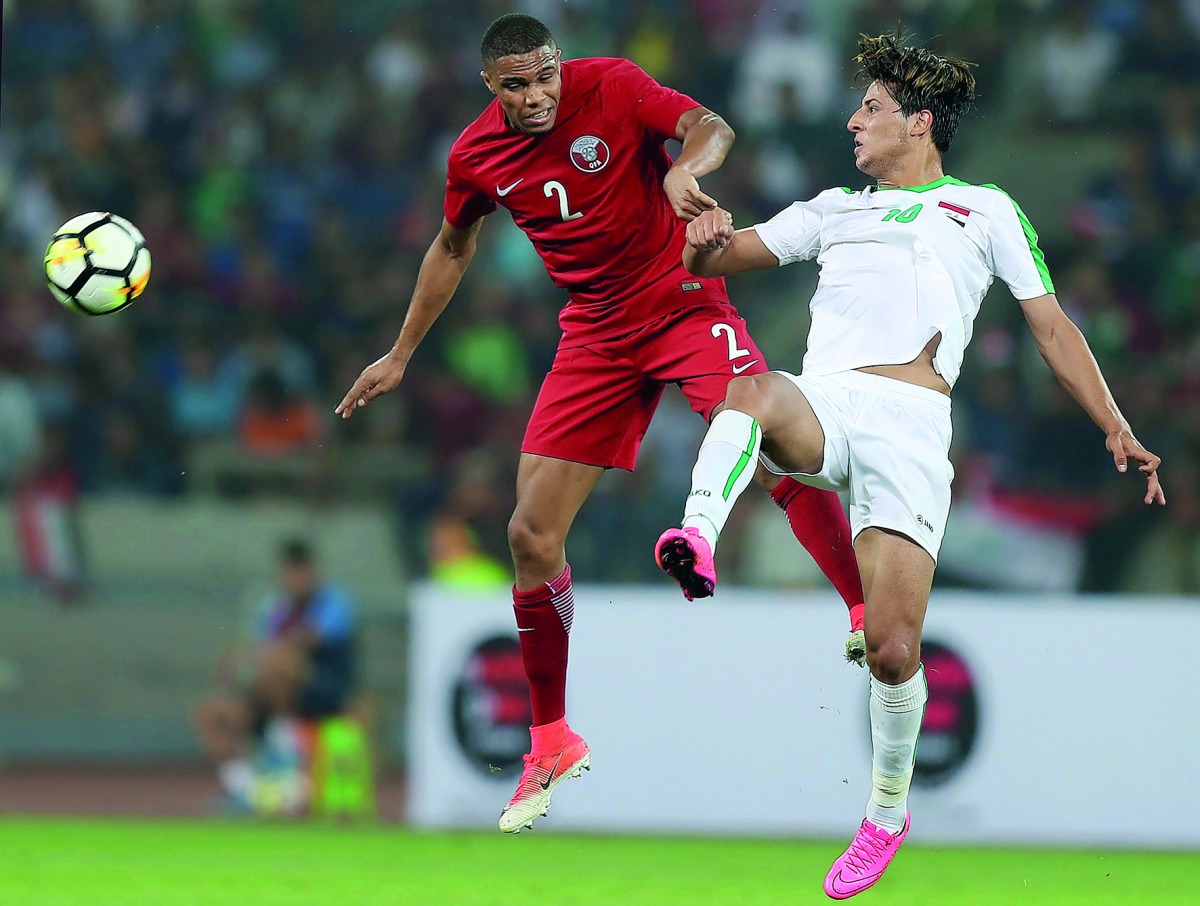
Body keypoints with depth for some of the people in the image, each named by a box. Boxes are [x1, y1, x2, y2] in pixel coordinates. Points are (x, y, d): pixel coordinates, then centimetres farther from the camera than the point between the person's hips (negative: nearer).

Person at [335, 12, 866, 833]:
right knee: (531, 536, -1)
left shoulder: (612, 87, -12)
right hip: (596, 335, 4)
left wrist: (686, 168, -45)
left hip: (684, 299, -4)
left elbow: (711, 127, -23)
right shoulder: (477, 156, 0)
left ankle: (871, 617, -21)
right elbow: (453, 248, 18)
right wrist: (401, 355, 22)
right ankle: (552, 743, 12)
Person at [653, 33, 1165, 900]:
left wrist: (1117, 430, 8)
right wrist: (708, 240, 0)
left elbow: (1053, 325, 18)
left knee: (893, 651, -12)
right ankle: (698, 543, -60)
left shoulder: (985, 209, 20)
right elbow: (708, 260, 26)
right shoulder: (835, 209, 29)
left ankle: (887, 811, 12)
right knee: (752, 388, -38)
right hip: (819, 404, 3)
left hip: (909, 426, -2)